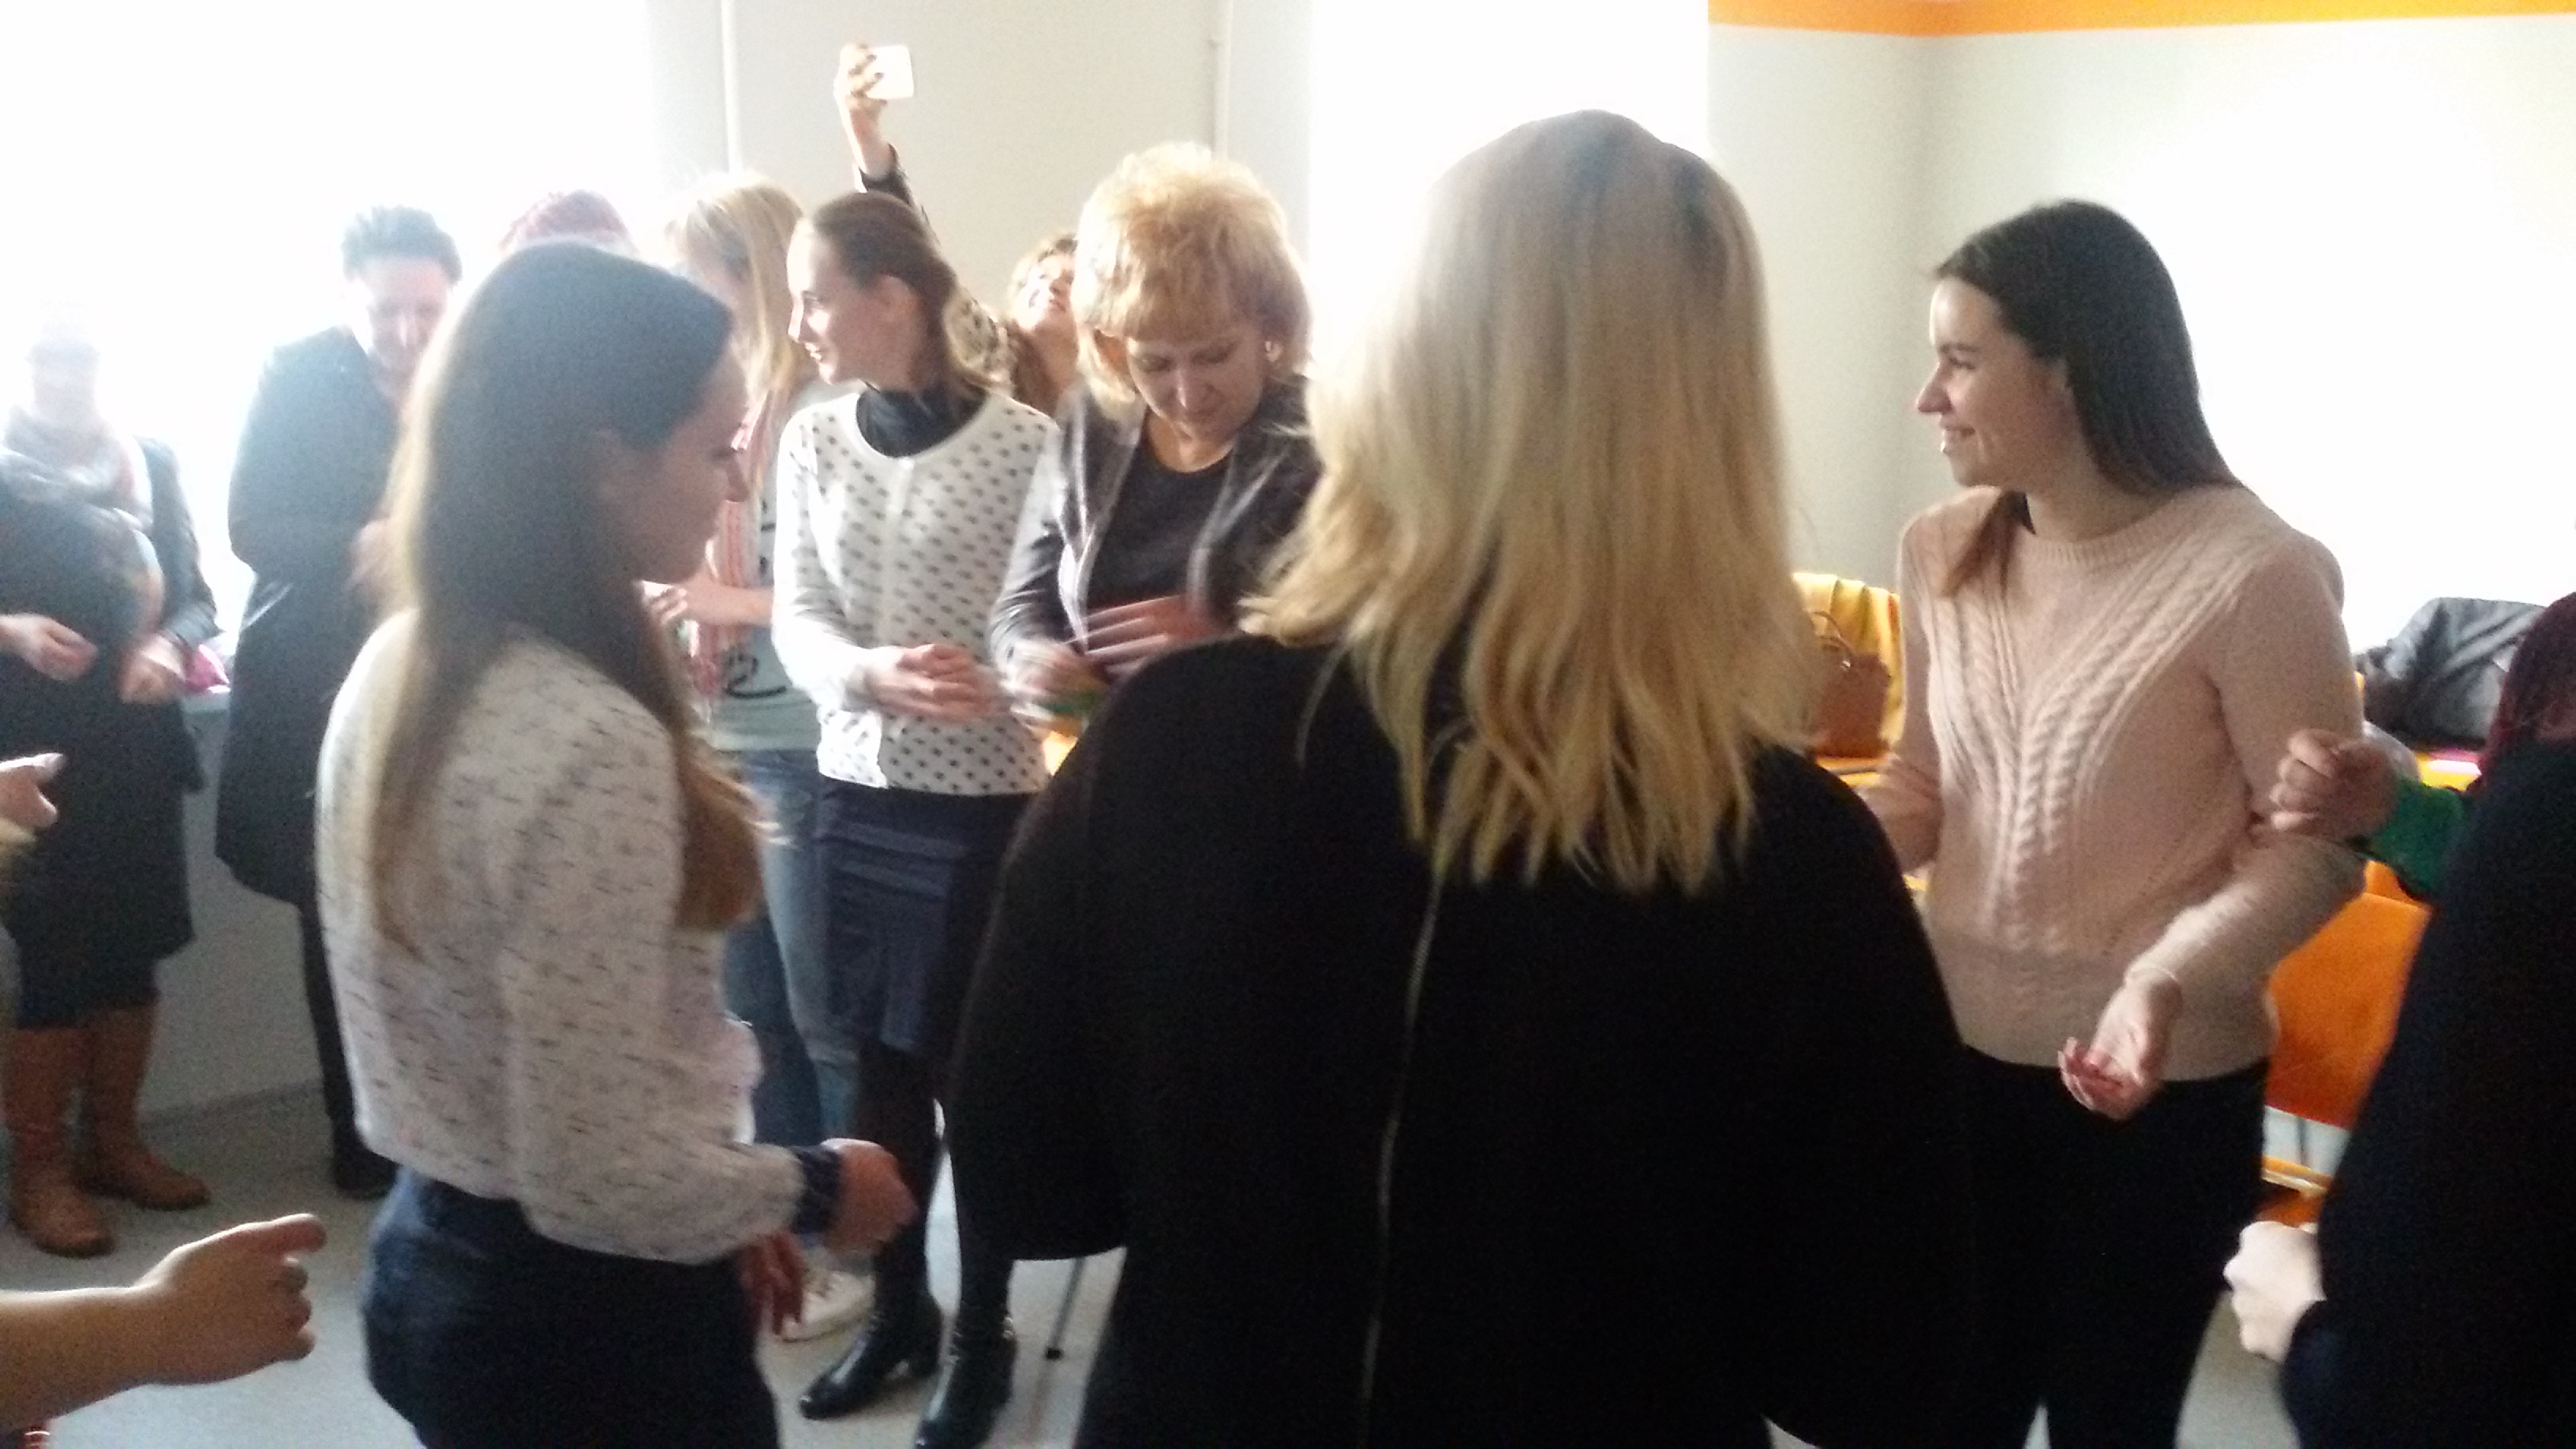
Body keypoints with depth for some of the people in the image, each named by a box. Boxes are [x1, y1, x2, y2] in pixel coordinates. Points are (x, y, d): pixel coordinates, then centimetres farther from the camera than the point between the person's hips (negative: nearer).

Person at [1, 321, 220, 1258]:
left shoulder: (150, 464, 11)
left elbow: (194, 593, 8)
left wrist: (171, 644, -11)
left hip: (137, 738, 3)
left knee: (136, 944, 6)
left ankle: (114, 1141, 21)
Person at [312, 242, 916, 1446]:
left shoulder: (403, 663, 0)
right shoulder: (590, 743, -28)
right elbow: (599, 1181, -27)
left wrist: (730, 1206, 12)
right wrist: (813, 1188, -9)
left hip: (440, 1260, 8)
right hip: (589, 1320, -8)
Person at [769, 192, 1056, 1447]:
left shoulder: (1024, 440, -11)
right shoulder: (812, 441, 4)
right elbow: (797, 619, 1)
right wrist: (871, 673, -19)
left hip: (985, 802, -4)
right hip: (856, 793, 4)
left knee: (973, 1072, 5)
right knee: (879, 1063, 13)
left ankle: (982, 1335, 24)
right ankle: (898, 1308, 32)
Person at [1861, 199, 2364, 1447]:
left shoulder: (2251, 571, -18)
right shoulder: (1941, 552, -1)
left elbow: (2316, 844, -15)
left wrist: (2168, 979, -30)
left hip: (2160, 1090, -4)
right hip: (1961, 1057, 5)